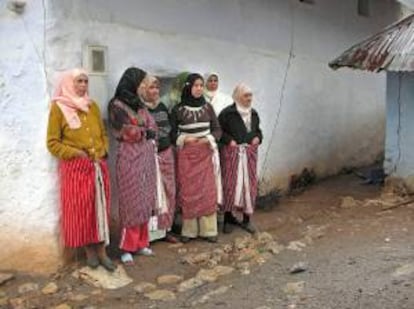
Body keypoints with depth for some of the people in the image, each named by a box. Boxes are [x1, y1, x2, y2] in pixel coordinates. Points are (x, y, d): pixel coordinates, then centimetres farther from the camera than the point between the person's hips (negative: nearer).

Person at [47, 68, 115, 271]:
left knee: (100, 208, 5)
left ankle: (101, 251, 13)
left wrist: (103, 150, 2)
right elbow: (52, 143, -6)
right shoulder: (58, 107, -4)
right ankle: (89, 250, 16)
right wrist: (76, 153, -14)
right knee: (80, 210, 2)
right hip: (75, 167, -4)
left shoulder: (92, 106, 12)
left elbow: (103, 133, 19)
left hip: (98, 165, 5)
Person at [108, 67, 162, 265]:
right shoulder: (117, 105, -7)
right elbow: (126, 133, -13)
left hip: (146, 156, 7)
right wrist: (145, 131, -1)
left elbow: (153, 128, 9)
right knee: (132, 202, -4)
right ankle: (127, 248, 4)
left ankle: (141, 243, 18)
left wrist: (138, 130, -8)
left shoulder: (140, 104, 15)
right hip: (130, 157, -7)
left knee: (145, 201, 8)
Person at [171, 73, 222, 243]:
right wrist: (184, 139, -14)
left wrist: (208, 139, -11)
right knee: (188, 192, -1)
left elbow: (218, 130, 8)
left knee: (207, 191, 0)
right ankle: (188, 230, 8)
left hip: (205, 153, 2)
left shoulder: (208, 107, 5)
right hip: (186, 154, -2)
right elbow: (172, 133, 3)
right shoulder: (178, 109, -1)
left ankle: (208, 230, 6)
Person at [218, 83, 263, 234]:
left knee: (250, 185, 6)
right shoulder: (227, 113, -8)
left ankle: (246, 219, 18)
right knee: (230, 184, -2)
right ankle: (228, 217, 13)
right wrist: (229, 140, -17)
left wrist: (258, 138, 2)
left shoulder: (253, 113, 11)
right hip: (232, 152, -5)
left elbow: (258, 130, 22)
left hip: (250, 153, 5)